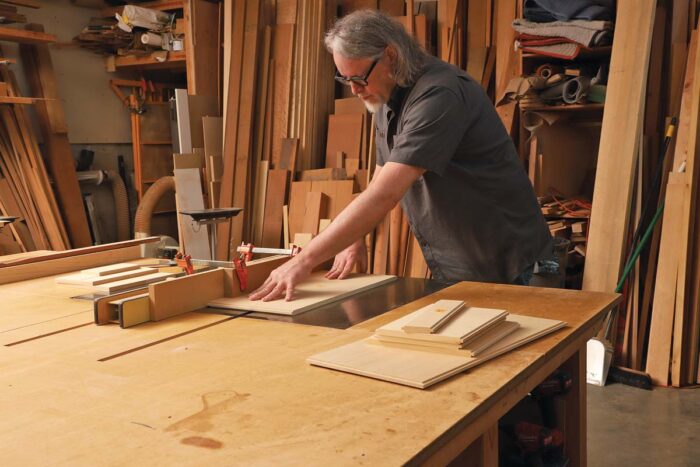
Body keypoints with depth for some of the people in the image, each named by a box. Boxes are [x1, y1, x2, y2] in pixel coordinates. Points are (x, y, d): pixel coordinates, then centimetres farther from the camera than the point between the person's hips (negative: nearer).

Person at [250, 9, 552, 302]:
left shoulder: (438, 95, -27)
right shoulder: (387, 98, 4)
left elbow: (385, 194, -35)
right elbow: (380, 182, 11)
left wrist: (304, 261, -36)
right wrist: (355, 239, -4)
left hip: (499, 265, -8)